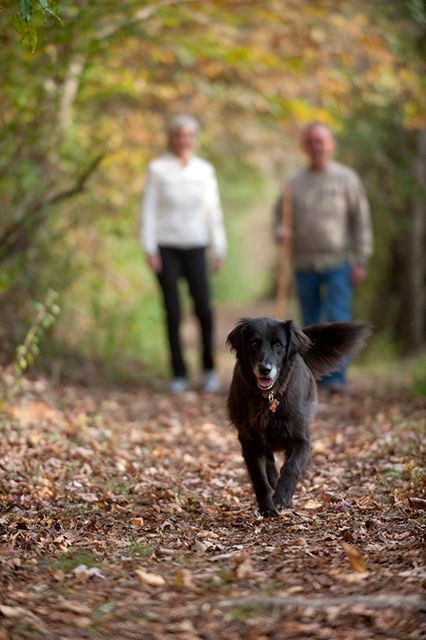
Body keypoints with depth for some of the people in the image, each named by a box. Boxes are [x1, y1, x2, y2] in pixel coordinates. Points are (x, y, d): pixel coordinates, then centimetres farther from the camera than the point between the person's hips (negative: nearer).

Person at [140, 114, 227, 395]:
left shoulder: (205, 170, 6)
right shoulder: (157, 168, 0)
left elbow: (213, 212, 9)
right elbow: (149, 209, -1)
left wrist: (219, 251, 6)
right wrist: (149, 249, -7)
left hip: (195, 248, 1)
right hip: (166, 247, -1)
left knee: (204, 308, -10)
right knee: (173, 312, -1)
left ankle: (209, 368, 8)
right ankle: (179, 374, 8)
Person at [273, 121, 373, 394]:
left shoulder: (347, 179, 3)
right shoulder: (294, 183, 10)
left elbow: (361, 222, 1)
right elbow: (280, 216, 14)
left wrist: (361, 263, -5)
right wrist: (281, 232, -11)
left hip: (338, 262, -3)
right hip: (305, 265, 3)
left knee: (338, 320, -12)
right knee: (311, 324, 7)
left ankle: (337, 378, -12)